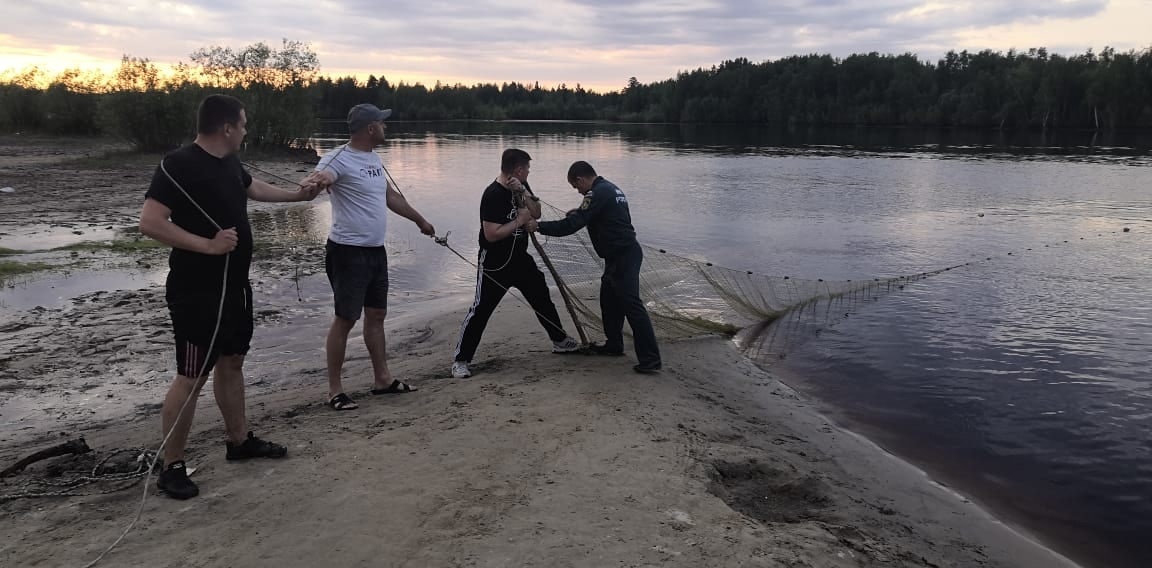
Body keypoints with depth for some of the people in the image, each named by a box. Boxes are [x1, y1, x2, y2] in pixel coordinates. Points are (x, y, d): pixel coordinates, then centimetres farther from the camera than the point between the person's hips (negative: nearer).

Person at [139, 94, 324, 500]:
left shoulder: (229, 164, 9)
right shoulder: (179, 166, -18)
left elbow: (252, 188, 31)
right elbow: (150, 222, -24)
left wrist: (296, 195, 40)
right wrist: (207, 245, -26)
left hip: (234, 286, 9)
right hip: (196, 292, -9)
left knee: (232, 362, 18)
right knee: (192, 376, -4)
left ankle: (239, 441, 32)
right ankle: (172, 467, 8)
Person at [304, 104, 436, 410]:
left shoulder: (374, 158, 11)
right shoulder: (340, 159, -16)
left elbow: (391, 196, 25)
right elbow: (321, 176, -38)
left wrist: (420, 220, 34)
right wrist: (317, 180, -63)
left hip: (376, 250, 9)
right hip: (348, 252, -8)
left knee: (376, 314, 15)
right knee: (346, 318, -3)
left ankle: (382, 379, 26)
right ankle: (335, 390, 8)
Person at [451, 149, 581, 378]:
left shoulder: (521, 186, 2)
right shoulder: (493, 195, -23)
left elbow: (536, 214, 1)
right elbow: (491, 235, -27)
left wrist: (523, 193, -15)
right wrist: (519, 220, -18)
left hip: (520, 258, 8)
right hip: (495, 263, -8)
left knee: (543, 299, 17)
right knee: (480, 310, -5)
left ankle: (560, 340, 34)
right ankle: (461, 360, 2)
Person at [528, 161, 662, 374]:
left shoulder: (598, 193, -16)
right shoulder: (610, 188, 16)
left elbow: (571, 225, -20)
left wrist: (539, 227, -13)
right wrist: (580, 212, 18)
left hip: (623, 256, -10)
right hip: (620, 254, 10)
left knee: (631, 304, -10)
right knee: (609, 300, 19)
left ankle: (650, 360, -9)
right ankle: (613, 345, 32)